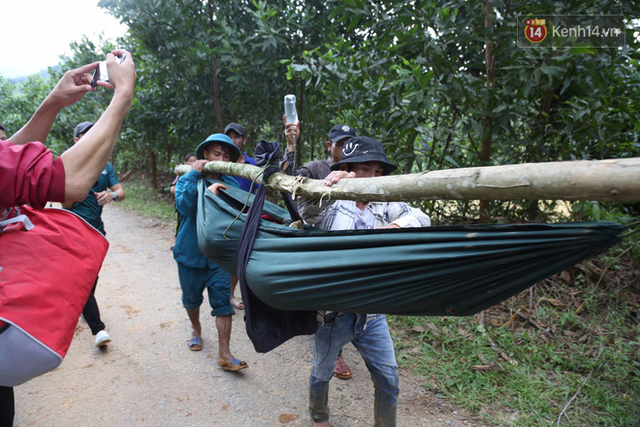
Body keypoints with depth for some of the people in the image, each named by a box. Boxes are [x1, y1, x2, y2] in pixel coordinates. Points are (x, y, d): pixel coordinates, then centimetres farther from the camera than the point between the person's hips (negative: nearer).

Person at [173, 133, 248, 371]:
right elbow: (185, 206, -23)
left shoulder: (231, 184, 0)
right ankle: (196, 328, 47)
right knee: (191, 298, 18)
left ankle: (224, 354, 4)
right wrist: (195, 175, -24)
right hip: (191, 251, 0)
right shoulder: (187, 180, -4)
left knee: (223, 301, -4)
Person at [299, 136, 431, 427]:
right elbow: (306, 213, -31)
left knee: (388, 381, 10)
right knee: (322, 374, 19)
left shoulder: (383, 207, 3)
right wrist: (327, 188, -52)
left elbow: (421, 219, -9)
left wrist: (395, 226, -29)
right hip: (332, 312, -3)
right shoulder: (330, 206, -10)